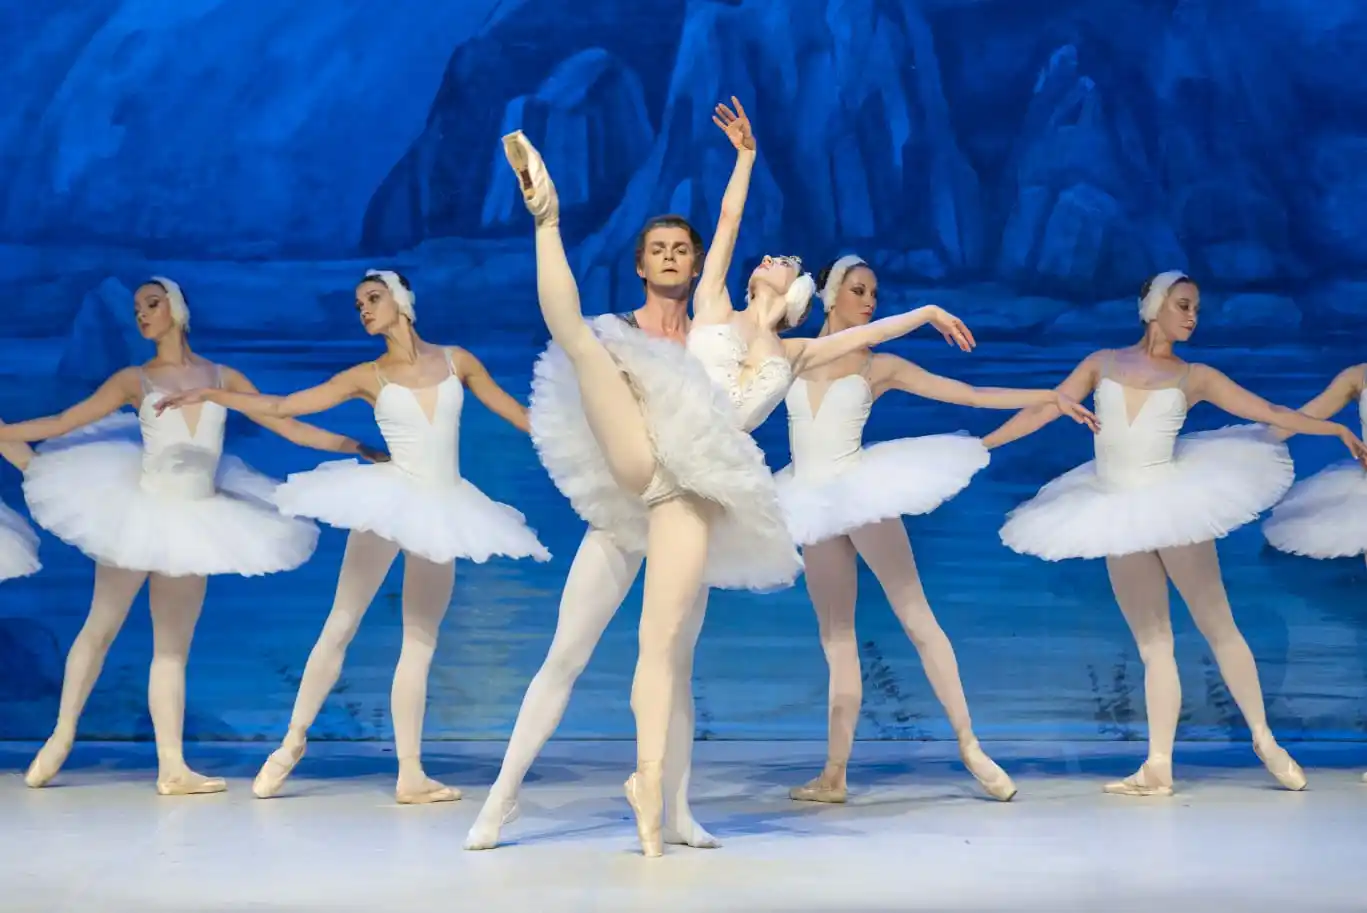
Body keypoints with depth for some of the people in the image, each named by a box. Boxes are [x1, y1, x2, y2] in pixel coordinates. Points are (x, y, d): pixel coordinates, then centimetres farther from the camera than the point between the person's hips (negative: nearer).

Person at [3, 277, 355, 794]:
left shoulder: (222, 378, 4)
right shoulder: (135, 380, 0)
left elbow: (290, 427, 3)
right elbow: (62, 424, 2)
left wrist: (359, 448, -2)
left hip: (196, 519, 2)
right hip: (140, 509, -1)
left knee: (174, 647, 4)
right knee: (100, 629, 5)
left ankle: (172, 767, 3)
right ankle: (61, 737, 19)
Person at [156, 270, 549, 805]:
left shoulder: (455, 360, 5)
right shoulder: (369, 376, 2)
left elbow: (515, 413, 12)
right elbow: (281, 407, 0)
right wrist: (211, 394, -8)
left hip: (443, 508, 1)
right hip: (390, 498, -1)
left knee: (420, 642, 4)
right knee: (340, 626, 0)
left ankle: (410, 775, 5)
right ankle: (293, 741, 12)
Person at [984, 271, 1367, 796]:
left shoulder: (1195, 376, 6)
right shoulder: (1103, 363, 8)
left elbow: (1270, 412, 7)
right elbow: (1045, 410, 6)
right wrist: (979, 443, 1)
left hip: (1171, 503, -1)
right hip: (1118, 514, 1)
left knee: (1217, 626, 1)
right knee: (1152, 645, 3)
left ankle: (1265, 741, 12)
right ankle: (1158, 768, 2)